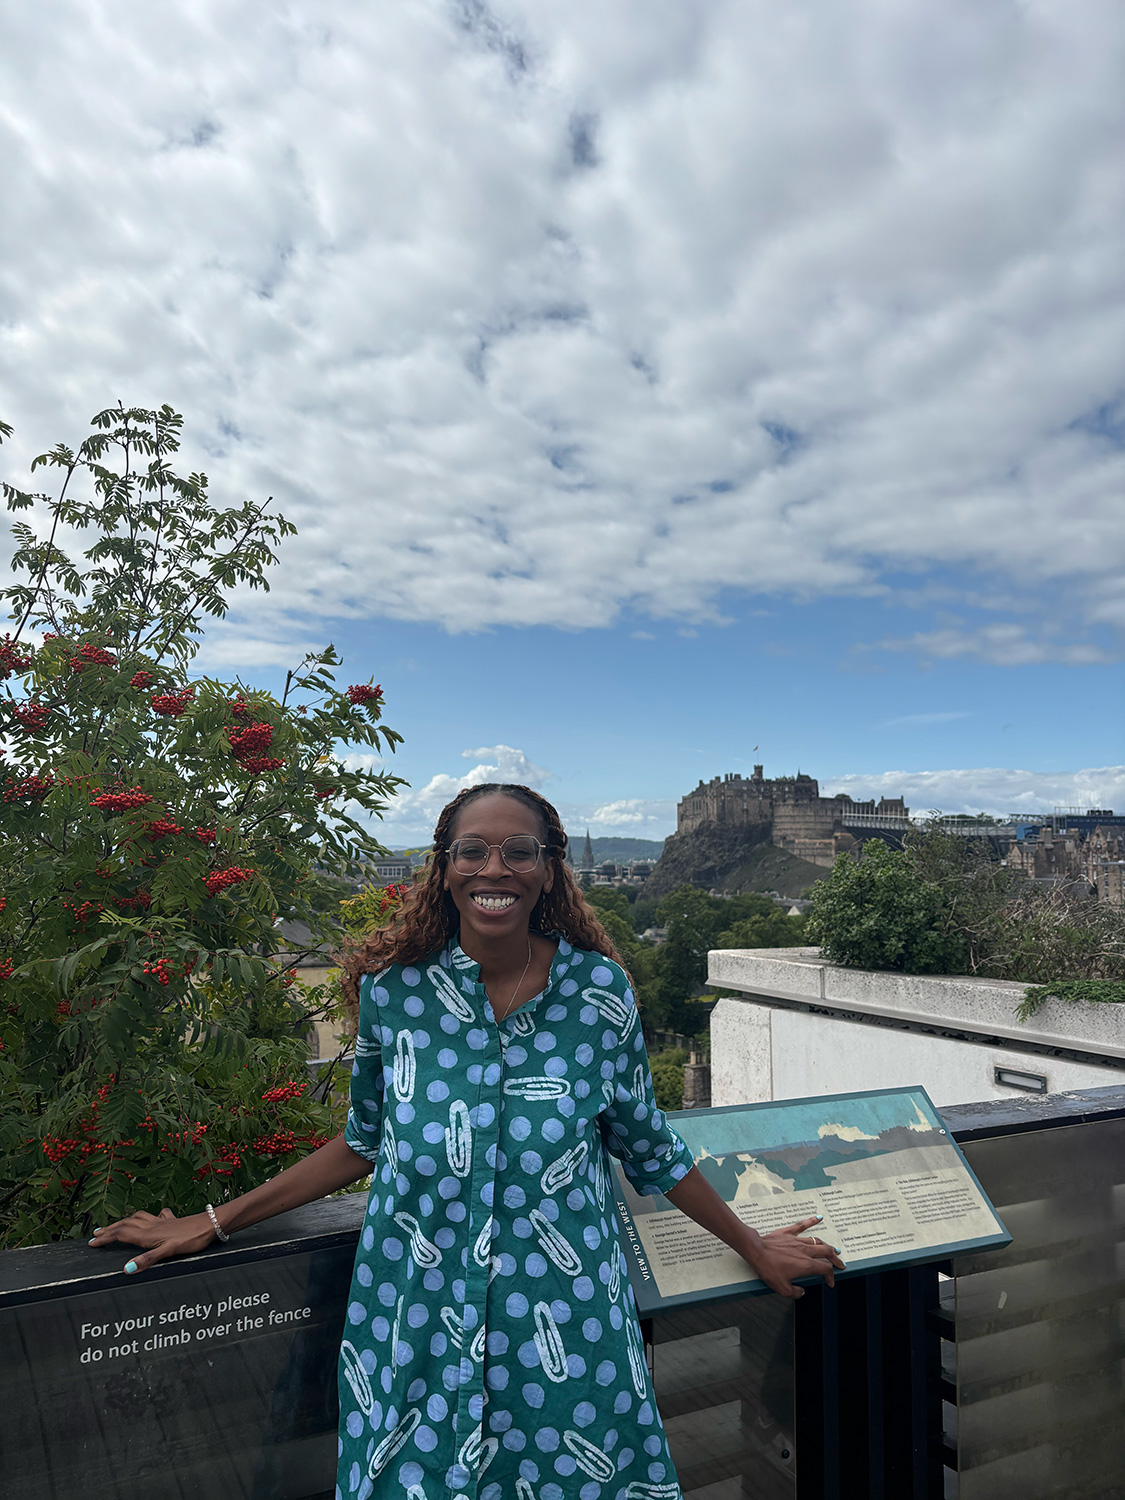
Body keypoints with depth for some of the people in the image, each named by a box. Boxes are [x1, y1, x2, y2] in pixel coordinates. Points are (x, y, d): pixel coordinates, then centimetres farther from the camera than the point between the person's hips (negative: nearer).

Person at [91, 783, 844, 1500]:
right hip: (417, 1320, 1)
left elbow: (648, 1144, 3)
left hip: (563, 1324, 0)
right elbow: (365, 1143, 4)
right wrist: (213, 1223, 7)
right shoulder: (391, 989, -9)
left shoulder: (600, 991, -10)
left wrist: (752, 1245, 11)